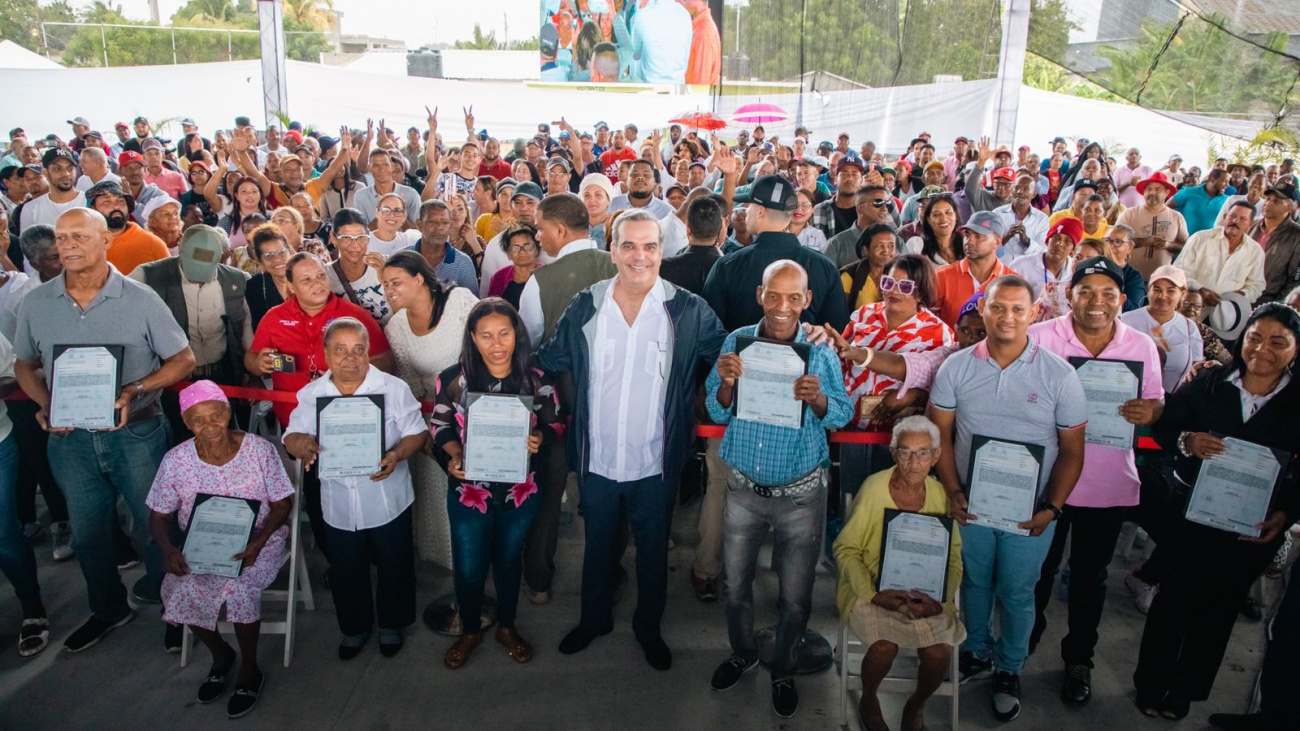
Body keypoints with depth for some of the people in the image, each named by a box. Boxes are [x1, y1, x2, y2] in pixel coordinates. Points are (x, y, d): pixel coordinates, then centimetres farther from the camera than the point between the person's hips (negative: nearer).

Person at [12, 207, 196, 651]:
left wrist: (135, 390, -19)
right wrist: (45, 404, -8)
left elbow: (183, 359, -5)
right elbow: (25, 365, 12)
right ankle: (107, 610, 37)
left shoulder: (140, 299, -8)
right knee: (86, 532, 16)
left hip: (135, 432, -3)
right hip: (70, 437, 3)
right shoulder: (35, 304, 0)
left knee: (154, 524, 9)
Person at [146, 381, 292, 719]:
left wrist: (257, 543, -24)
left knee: (240, 586, -30)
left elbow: (282, 503, -8)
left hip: (258, 541, -2)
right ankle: (220, 654, 8)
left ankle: (249, 669, -2)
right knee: (181, 590, -24)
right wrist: (168, 549, -21)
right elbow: (158, 516, 0)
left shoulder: (259, 450, -14)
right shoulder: (176, 460, -8)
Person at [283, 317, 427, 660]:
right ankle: (354, 627, 42)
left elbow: (417, 433, -7)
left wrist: (397, 454, -27)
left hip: (387, 501, -2)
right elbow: (292, 436, -1)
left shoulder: (394, 388, -8)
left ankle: (392, 624, 39)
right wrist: (304, 445, -24)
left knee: (394, 567, 15)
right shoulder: (311, 394, 0)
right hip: (338, 504, 2)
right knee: (346, 571, 18)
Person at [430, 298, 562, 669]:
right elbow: (440, 426, -2)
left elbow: (555, 423, -1)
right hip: (468, 492, -1)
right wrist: (453, 455, -21)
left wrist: (539, 438, -23)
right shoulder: (453, 379, -14)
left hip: (520, 492, 1)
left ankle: (506, 626, 46)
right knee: (469, 568, 14)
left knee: (509, 561, 22)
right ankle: (469, 631, 41)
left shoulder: (536, 380, -13)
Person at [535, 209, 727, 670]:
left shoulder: (688, 312, -11)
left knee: (653, 552, 19)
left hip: (655, 463, -1)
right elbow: (549, 362, 3)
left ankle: (649, 628, 44)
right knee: (597, 547, 23)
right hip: (596, 460, 1)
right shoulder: (585, 307, -5)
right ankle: (594, 619, 48)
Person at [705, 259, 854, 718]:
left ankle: (783, 669, 38)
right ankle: (742, 653, 45)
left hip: (800, 494, -1)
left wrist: (817, 398, -28)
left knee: (796, 595, 12)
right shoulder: (737, 342, -6)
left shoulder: (821, 350, -9)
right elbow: (717, 414, -4)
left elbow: (842, 416, -7)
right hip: (743, 487, 2)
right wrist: (727, 383, -25)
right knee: (735, 584, 18)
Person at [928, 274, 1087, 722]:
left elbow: (1072, 450, -4)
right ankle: (977, 652, 43)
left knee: (1016, 594, 13)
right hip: (971, 504, 2)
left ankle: (1009, 669, 36)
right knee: (973, 583, 19)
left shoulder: (1059, 375, -9)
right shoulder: (956, 367, -6)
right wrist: (953, 492, -9)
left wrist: (1051, 508, -14)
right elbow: (941, 435, 0)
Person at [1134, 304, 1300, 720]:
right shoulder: (1209, 383, -6)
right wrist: (1187, 441, -21)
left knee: (1217, 608, 15)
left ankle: (1183, 691, 34)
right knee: (1172, 596, 9)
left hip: (1251, 530, 1)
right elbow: (1163, 427, -1)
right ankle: (1150, 684, 27)